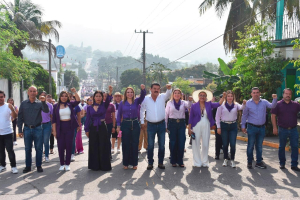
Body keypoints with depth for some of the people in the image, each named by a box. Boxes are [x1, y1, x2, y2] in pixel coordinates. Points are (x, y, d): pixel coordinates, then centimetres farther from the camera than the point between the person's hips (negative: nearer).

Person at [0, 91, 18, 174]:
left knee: (10, 150, -3)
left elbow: (14, 116, -21)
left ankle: (13, 166, 4)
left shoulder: (8, 106, -8)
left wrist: (12, 109, -38)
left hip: (8, 132, -4)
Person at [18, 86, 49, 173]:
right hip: (27, 129, 1)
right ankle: (28, 166, 19)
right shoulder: (23, 104, 4)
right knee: (27, 149, 9)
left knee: (39, 148, 4)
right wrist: (20, 130, 0)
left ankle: (39, 166, 15)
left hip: (38, 128, -1)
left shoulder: (40, 103, 0)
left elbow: (46, 111, -16)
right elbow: (20, 117, 5)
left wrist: (43, 102, -33)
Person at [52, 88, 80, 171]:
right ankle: (62, 164, 14)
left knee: (69, 146, 3)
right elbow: (54, 119, 2)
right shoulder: (56, 106, 4)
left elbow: (78, 101, -13)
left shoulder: (70, 104, 5)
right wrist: (54, 130, -3)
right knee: (60, 146, 2)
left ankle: (67, 164, 13)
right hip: (60, 127, 0)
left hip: (69, 127, 0)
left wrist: (75, 92, -25)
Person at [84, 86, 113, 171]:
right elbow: (87, 119, 7)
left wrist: (110, 92, -37)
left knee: (103, 147, 1)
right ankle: (95, 165, 15)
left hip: (102, 128, -1)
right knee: (94, 147, 5)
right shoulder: (90, 108, 6)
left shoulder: (104, 105, 2)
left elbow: (108, 100, -18)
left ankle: (104, 165, 9)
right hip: (93, 129, 2)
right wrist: (87, 130, 1)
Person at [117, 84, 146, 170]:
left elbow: (142, 96, -14)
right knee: (125, 144, 5)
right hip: (125, 125, 0)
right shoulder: (122, 103, 4)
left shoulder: (137, 101, 3)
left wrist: (143, 89, -36)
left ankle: (134, 163, 15)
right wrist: (118, 125, -2)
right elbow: (119, 115, 6)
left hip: (135, 124, 0)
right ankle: (125, 163, 15)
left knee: (135, 144, 5)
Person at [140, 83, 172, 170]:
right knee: (150, 145, 4)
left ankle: (160, 162, 20)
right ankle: (150, 163, 16)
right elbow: (142, 110, 10)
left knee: (162, 145, 7)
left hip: (161, 124, 1)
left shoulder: (162, 97, 1)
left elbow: (168, 94, -18)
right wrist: (142, 122, 8)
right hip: (151, 125, -1)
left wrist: (169, 88, -40)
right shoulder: (146, 99, -1)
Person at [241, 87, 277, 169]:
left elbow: (272, 106, -12)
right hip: (252, 127, -2)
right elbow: (244, 115, 3)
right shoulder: (248, 103, -2)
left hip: (261, 127, 3)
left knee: (259, 146, 12)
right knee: (250, 145, 3)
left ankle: (259, 162, 22)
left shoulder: (264, 102, 3)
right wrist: (243, 126, 1)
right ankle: (249, 162, 14)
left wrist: (275, 99, -29)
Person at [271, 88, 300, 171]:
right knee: (282, 147, 9)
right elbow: (273, 116, -2)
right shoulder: (278, 104, -1)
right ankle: (282, 163, 22)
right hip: (283, 129, -2)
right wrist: (275, 128, -8)